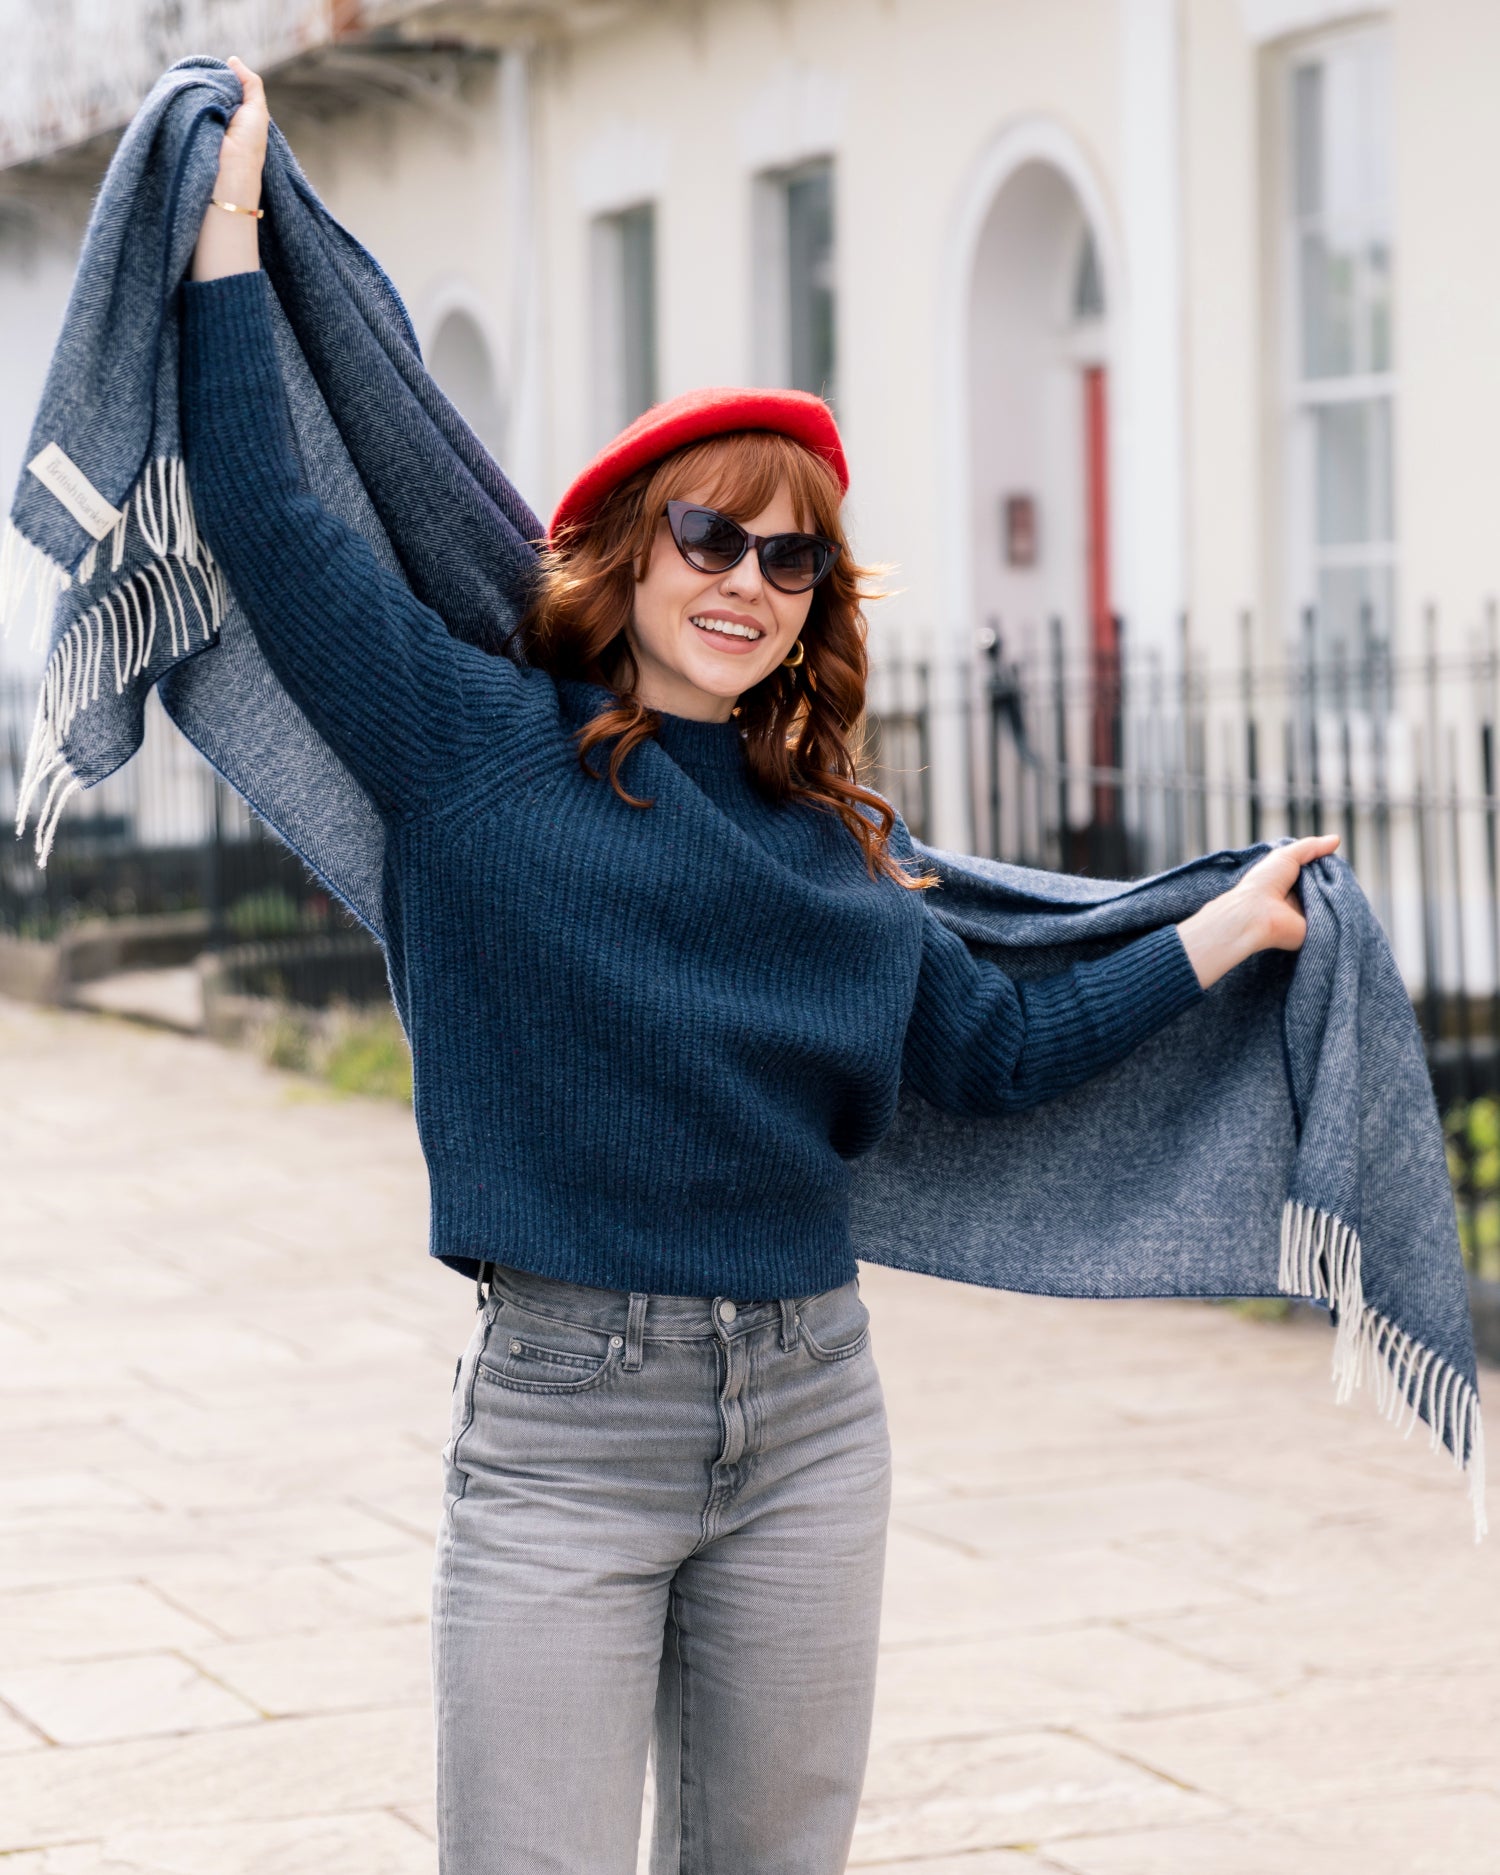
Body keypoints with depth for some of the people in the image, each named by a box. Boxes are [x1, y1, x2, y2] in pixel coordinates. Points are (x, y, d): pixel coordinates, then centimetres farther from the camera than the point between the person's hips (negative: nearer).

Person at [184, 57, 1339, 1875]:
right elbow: (264, 513, -5)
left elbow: (999, 1048, 14)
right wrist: (230, 219, -2)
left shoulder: (844, 838, 11)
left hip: (810, 1417, 4)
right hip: (561, 1419, -4)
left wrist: (1233, 923, 16)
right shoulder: (479, 746, -1)